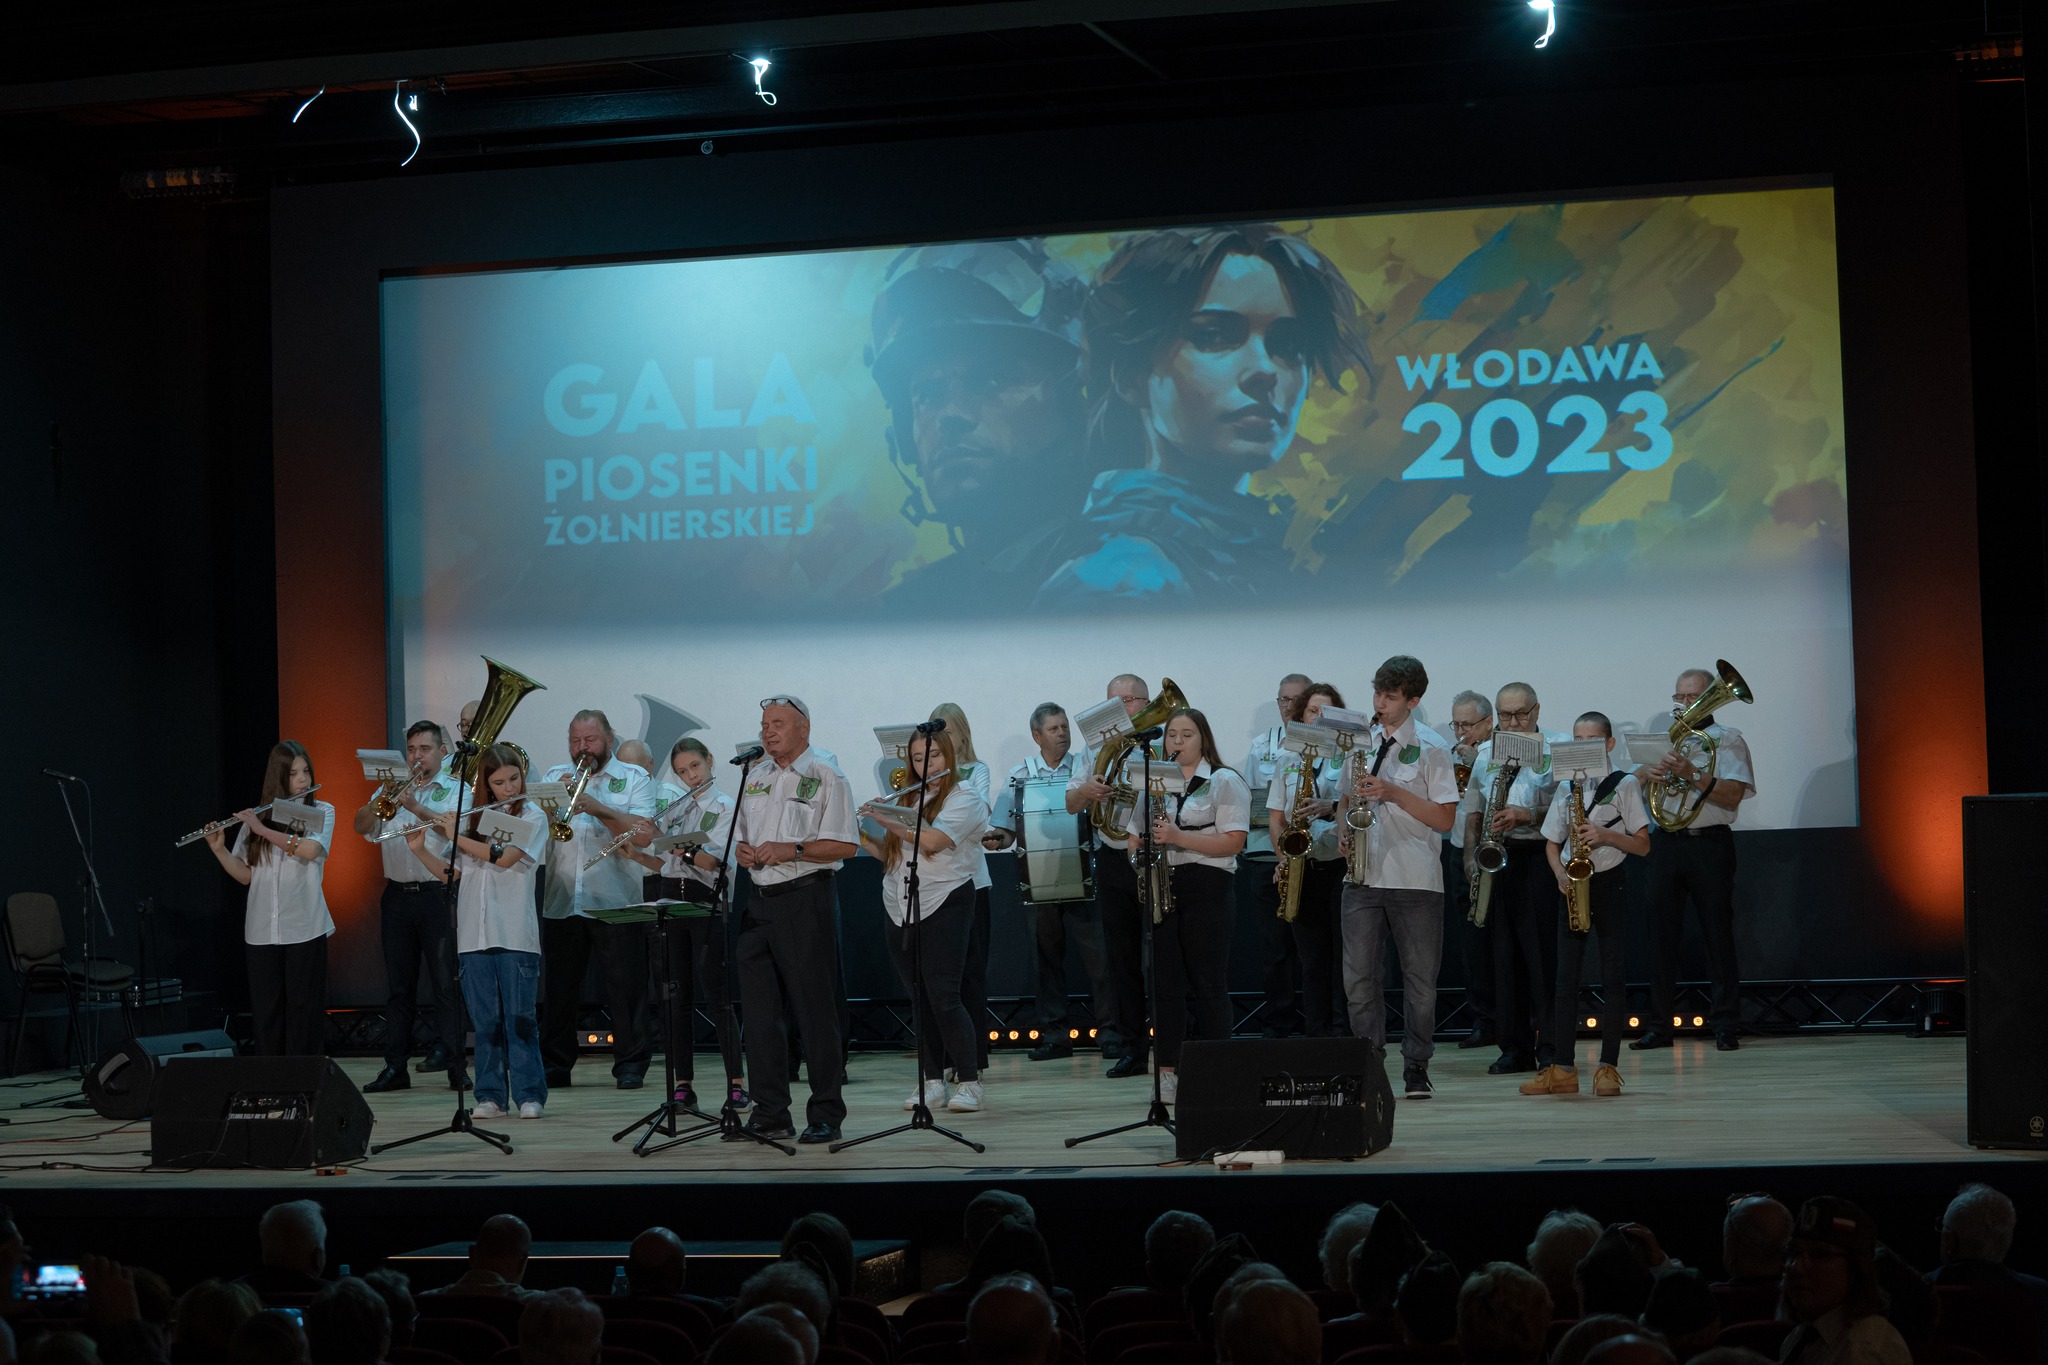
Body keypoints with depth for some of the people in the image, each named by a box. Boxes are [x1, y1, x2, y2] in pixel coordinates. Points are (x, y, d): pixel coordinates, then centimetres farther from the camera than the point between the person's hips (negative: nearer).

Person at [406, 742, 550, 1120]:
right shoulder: (472, 818, 14)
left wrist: (457, 836, -11)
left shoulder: (532, 817, 2)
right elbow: (450, 874, 15)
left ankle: (530, 1094, 1)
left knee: (520, 1016, -3)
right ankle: (490, 1096, 9)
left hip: (515, 933, -4)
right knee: (485, 1019, 5)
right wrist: (419, 849, 0)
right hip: (474, 933, 4)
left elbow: (505, 857, -14)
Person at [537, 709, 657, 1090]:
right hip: (560, 902, 3)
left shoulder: (634, 779, 4)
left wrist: (598, 809, -18)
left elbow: (642, 835, -10)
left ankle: (631, 1065, 5)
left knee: (625, 986, -2)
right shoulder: (553, 776, 14)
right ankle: (555, 1065, 15)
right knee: (559, 988, 7)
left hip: (615, 902, -3)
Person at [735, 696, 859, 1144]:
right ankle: (770, 1113, 11)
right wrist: (742, 850, 2)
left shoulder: (824, 778, -3)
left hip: (805, 899, -7)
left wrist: (792, 850, -19)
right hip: (760, 901, 7)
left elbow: (846, 846, -10)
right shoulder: (754, 777, 17)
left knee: (814, 1009, -4)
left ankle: (825, 1115, 1)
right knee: (759, 1009, 5)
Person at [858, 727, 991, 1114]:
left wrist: (888, 821, -11)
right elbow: (889, 853, 19)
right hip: (902, 909, 6)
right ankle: (933, 1084, 9)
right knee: (919, 999, 6)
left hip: (944, 904, -6)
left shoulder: (963, 797, -4)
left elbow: (933, 839, -19)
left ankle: (970, 1082, -7)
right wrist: (861, 834, 3)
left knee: (943, 996, -12)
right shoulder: (907, 800, 17)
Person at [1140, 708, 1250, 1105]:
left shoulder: (1225, 782, 0)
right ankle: (1167, 1071, 6)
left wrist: (1179, 837, -19)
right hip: (1161, 886, 5)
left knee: (1208, 982, -2)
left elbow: (1233, 841, -10)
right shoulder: (1154, 781, 17)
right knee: (1166, 982, 3)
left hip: (1206, 887, -5)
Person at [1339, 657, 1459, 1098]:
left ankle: (1416, 1068, 12)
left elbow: (1444, 819, -6)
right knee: (1359, 977, 1)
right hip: (1363, 876, 3)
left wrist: (1394, 793, -15)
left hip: (1416, 880, -3)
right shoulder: (1359, 743, 12)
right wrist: (1343, 831, 1)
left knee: (1420, 978, 3)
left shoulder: (1430, 750, -1)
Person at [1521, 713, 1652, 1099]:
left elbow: (1642, 845, -3)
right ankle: (1563, 1069, 3)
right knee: (1566, 976, 1)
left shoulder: (1623, 785, -1)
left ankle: (1608, 1067, 0)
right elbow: (1552, 843, 14)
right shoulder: (1565, 788, 11)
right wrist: (1560, 874, -5)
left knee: (1611, 976, -3)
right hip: (1572, 886, 4)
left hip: (1608, 883, -4)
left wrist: (1606, 836, -18)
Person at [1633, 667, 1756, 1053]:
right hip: (1665, 843, 4)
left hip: (1709, 843, -4)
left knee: (1718, 934, -2)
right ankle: (1659, 1026, 8)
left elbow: (1732, 795, -10)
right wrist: (1649, 773, -11)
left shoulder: (1728, 739, 4)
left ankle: (1726, 1027, 2)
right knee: (1662, 934, 3)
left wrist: (1692, 775, -21)